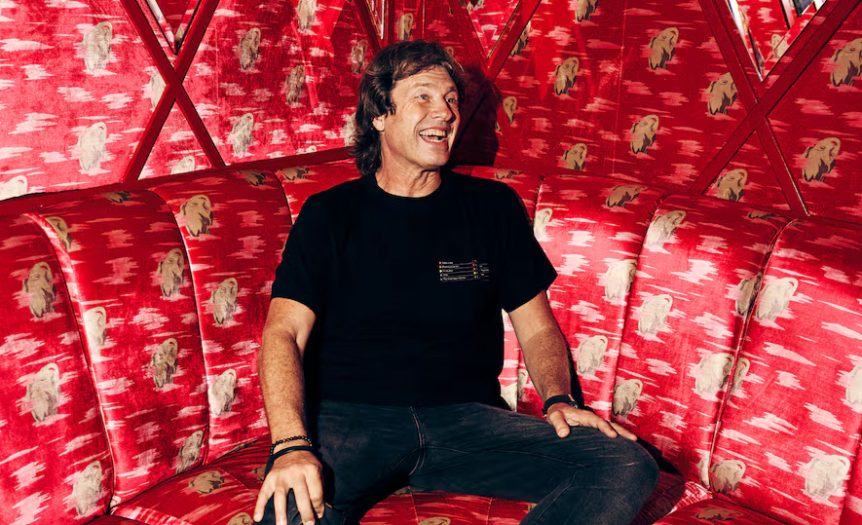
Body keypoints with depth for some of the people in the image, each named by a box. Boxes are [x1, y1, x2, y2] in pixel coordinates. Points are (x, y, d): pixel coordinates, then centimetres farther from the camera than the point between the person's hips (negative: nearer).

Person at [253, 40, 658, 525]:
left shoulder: (494, 206, 12)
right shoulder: (330, 214, 6)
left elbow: (537, 328, 15)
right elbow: (285, 333, -6)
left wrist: (558, 400, -5)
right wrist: (291, 444, -23)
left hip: (468, 417, 4)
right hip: (349, 418, -3)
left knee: (629, 467, -20)